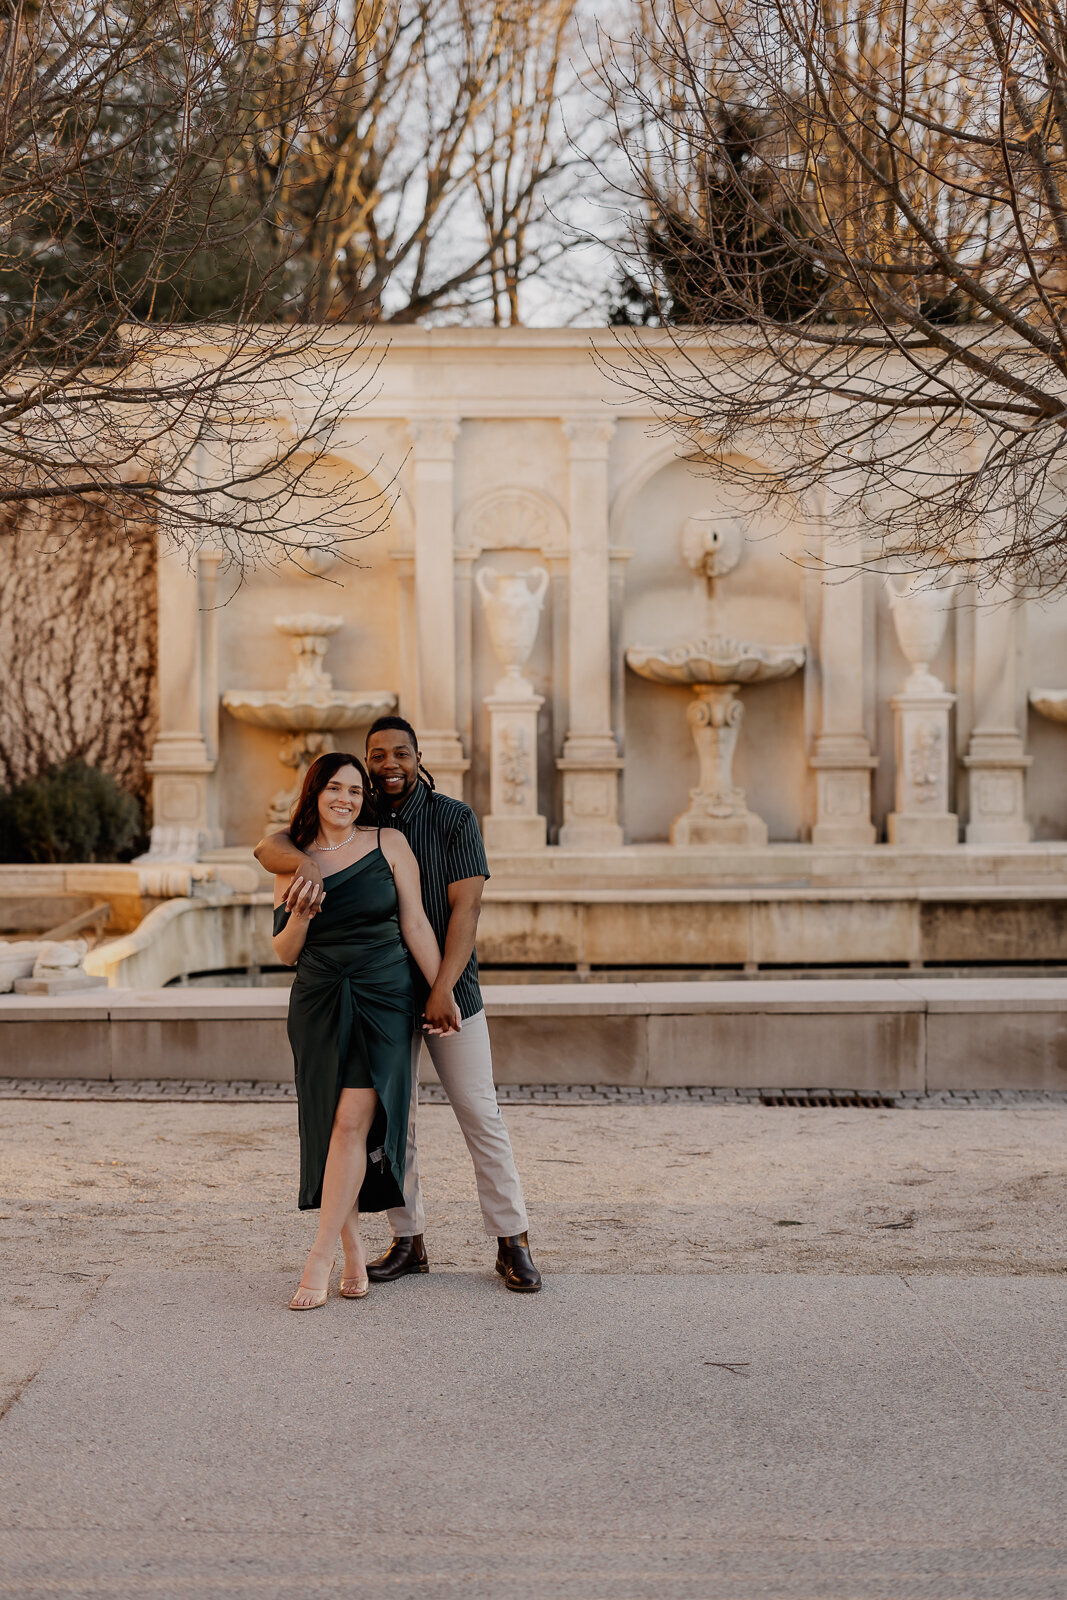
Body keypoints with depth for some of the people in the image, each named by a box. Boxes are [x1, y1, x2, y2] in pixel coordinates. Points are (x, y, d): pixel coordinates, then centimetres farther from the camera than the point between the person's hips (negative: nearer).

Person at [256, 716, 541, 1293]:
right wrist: (304, 861, -33)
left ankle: (512, 1243, 4)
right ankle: (408, 1242, 16)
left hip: (450, 989, -3)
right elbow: (269, 847, -8)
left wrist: (443, 986, -25)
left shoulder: (454, 818, -7)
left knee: (480, 1114, -3)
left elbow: (466, 905, -14)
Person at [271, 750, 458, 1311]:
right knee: (330, 1127, 2)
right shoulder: (293, 862, 7)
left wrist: (442, 994, 2)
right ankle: (353, 1248, 17)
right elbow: (286, 954, 9)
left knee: (354, 1122, -14)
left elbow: (415, 925, 4)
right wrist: (299, 916, -11)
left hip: (384, 998, -2)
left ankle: (319, 1260, -14)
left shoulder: (388, 844, 2)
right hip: (319, 1003, 3)